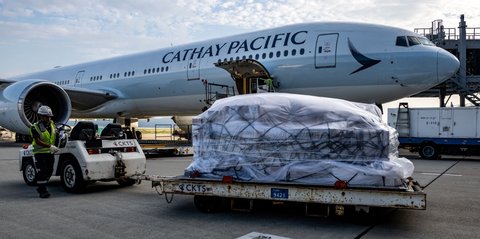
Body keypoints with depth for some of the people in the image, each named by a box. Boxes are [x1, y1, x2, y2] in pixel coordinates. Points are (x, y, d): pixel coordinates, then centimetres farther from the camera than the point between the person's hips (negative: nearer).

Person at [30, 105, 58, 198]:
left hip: (50, 152, 6)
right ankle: (42, 191, -1)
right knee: (42, 172, -8)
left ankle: (41, 187, 27)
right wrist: (50, 146, -28)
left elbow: (55, 135, 23)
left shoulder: (52, 124, 7)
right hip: (40, 152, -6)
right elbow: (38, 141, -19)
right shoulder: (35, 127, -11)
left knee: (49, 171, 10)